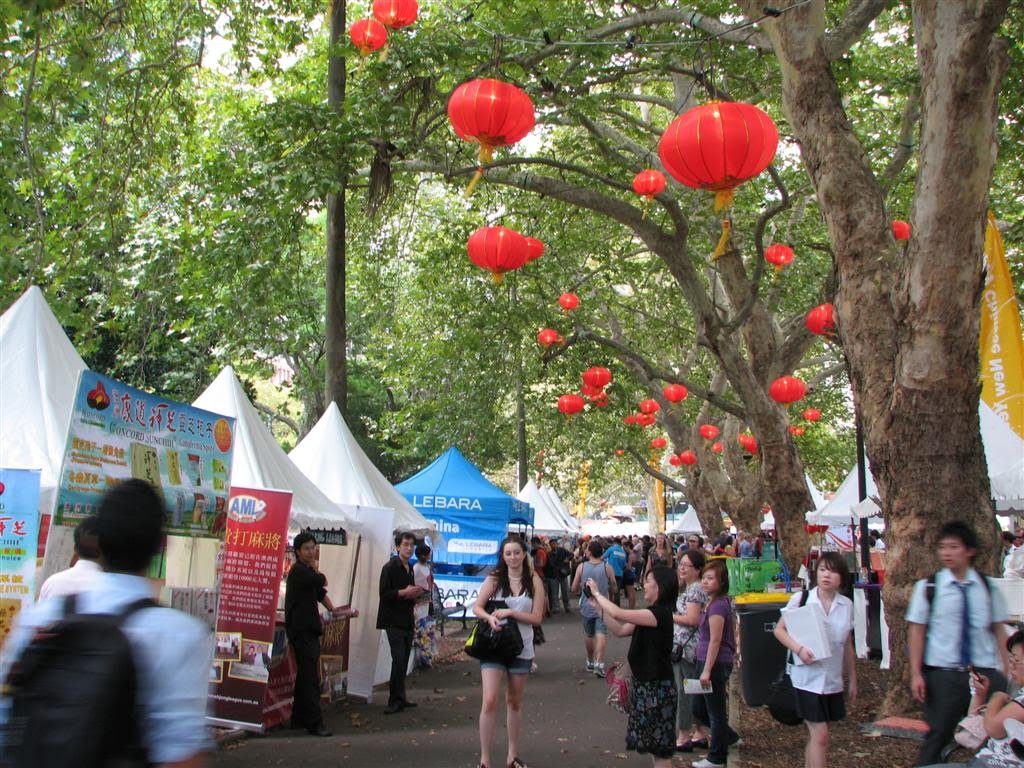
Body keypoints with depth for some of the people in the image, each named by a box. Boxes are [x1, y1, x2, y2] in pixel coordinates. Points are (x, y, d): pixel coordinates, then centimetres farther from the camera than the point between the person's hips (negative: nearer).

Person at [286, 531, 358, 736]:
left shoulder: (307, 570, 18)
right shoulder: (298, 570, -13)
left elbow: (320, 592, 21)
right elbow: (322, 581, -22)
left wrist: (333, 610, 7)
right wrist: (316, 569, 0)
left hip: (309, 629, 10)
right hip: (301, 630, -10)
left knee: (305, 675, 15)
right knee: (310, 678, -12)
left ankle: (299, 719, 24)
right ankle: (314, 723, -13)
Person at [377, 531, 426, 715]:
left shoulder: (410, 569, 16)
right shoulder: (390, 567, -8)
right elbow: (384, 594, -13)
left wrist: (415, 594, 4)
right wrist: (403, 592, -21)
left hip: (407, 621, 8)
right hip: (394, 621, -7)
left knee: (404, 661, 9)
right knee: (398, 660, -12)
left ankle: (399, 699, 17)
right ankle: (396, 701, -6)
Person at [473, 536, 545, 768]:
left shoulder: (534, 581, -2)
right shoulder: (494, 579, -3)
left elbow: (537, 618, -6)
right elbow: (477, 607, -5)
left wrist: (511, 613, -19)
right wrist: (490, 617, -26)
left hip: (521, 648, 2)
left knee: (514, 702, 15)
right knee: (489, 701, -11)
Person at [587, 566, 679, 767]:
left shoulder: (660, 613, -21)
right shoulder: (650, 613, 9)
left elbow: (618, 613, -26)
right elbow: (621, 630, 9)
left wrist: (597, 593, -12)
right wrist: (598, 607, 3)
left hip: (657, 685, -10)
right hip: (644, 682, 10)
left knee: (659, 744, 0)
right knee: (653, 741, 18)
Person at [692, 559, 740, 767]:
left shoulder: (717, 605, -19)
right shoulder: (715, 602, 10)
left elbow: (715, 640, -20)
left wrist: (707, 670, -19)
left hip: (716, 664, -9)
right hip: (707, 662, 9)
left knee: (716, 711, 5)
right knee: (699, 709, 19)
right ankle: (730, 738, 34)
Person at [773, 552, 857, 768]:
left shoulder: (847, 605, 4)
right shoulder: (800, 599, -8)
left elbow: (847, 645, 12)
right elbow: (779, 629, -3)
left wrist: (852, 679, 16)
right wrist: (799, 649, -20)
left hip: (833, 680, 4)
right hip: (808, 678, -4)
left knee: (815, 734, 13)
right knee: (820, 735, -7)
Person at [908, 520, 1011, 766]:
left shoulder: (988, 588, 3)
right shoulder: (927, 588, -2)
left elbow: (998, 630, 7)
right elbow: (916, 631, -1)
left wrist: (1006, 670, 0)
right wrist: (916, 674, -5)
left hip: (985, 672, 2)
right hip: (942, 673, -2)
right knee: (938, 735, 5)